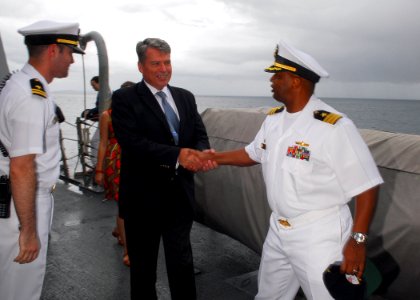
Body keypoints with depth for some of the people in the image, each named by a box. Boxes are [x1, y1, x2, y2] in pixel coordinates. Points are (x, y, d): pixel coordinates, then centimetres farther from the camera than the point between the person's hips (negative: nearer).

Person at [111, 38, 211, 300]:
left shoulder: (186, 97, 9)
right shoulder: (124, 99, -8)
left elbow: (200, 135, 3)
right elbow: (133, 142, -21)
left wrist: (202, 153, -21)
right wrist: (177, 155, -30)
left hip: (180, 195, 4)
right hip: (143, 198, -4)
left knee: (183, 263, 16)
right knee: (143, 266, 16)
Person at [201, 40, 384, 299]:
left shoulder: (334, 127, -22)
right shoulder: (273, 119, 2)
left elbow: (367, 186, -19)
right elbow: (253, 153, 19)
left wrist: (358, 239, -21)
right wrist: (214, 158, 11)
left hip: (320, 236, -7)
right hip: (278, 230, 7)